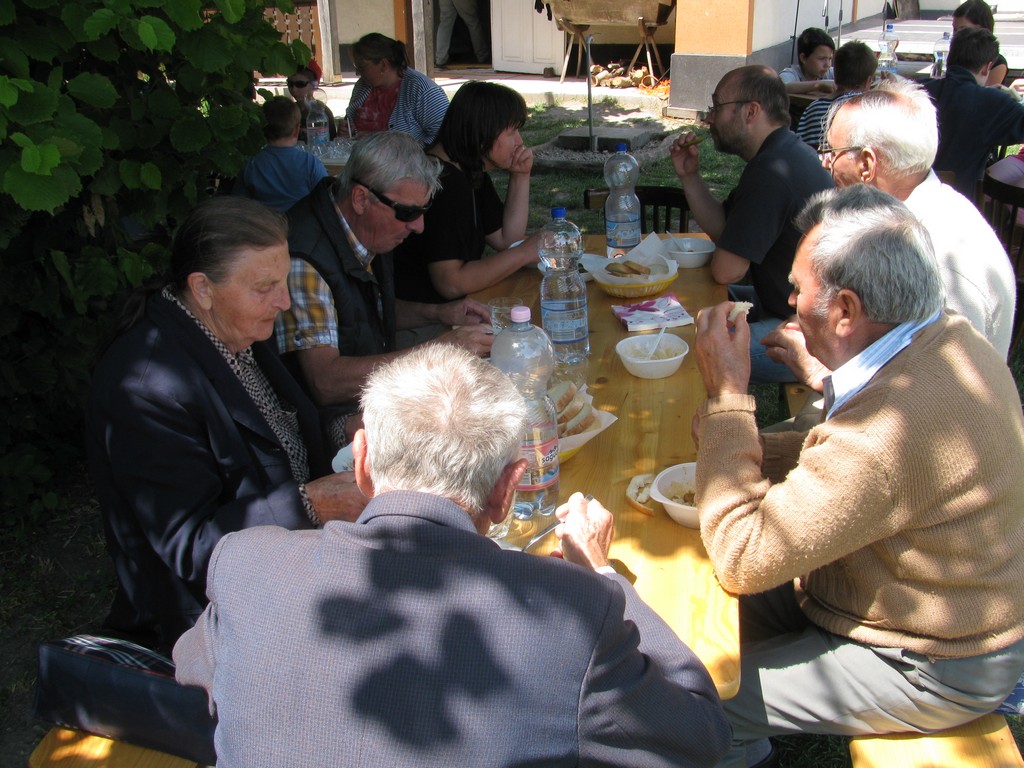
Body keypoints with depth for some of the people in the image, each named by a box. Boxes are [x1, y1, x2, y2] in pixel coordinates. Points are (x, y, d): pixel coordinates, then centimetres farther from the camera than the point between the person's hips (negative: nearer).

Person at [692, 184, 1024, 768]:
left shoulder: (892, 428, -39)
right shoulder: (951, 337, -8)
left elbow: (742, 559, -32)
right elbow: (851, 451, 8)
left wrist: (727, 394, -27)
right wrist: (750, 453, -6)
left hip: (932, 671, -9)